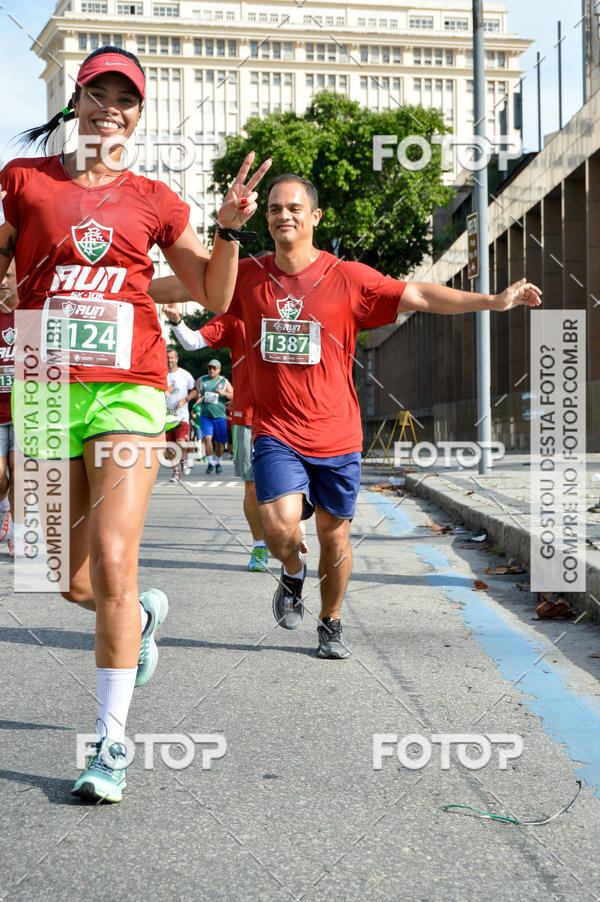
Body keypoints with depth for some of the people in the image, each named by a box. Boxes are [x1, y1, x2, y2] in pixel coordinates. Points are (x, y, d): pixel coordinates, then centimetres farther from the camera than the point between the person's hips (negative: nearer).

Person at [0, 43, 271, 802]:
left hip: (127, 389, -1)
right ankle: (141, 616, 45)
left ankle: (111, 744, -2)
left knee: (113, 565, -13)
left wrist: (228, 229, -1)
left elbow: (213, 296, 15)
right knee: (75, 582, 9)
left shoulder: (154, 200, 11)